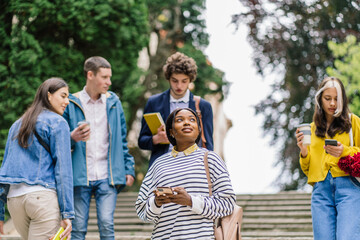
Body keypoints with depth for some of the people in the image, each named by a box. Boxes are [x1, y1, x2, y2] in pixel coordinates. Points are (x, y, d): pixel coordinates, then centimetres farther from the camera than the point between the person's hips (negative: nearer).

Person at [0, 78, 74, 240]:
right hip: (43, 196, -7)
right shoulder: (57, 123, 1)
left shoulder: (17, 125, 22)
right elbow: (62, 169, -6)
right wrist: (68, 214, -9)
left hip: (14, 198, 7)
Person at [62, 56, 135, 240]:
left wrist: (129, 169, 9)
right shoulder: (72, 104, 2)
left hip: (107, 176, 1)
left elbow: (122, 140, 15)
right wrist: (72, 138, -16)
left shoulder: (113, 102, 11)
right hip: (80, 176, -1)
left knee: (106, 224, -7)